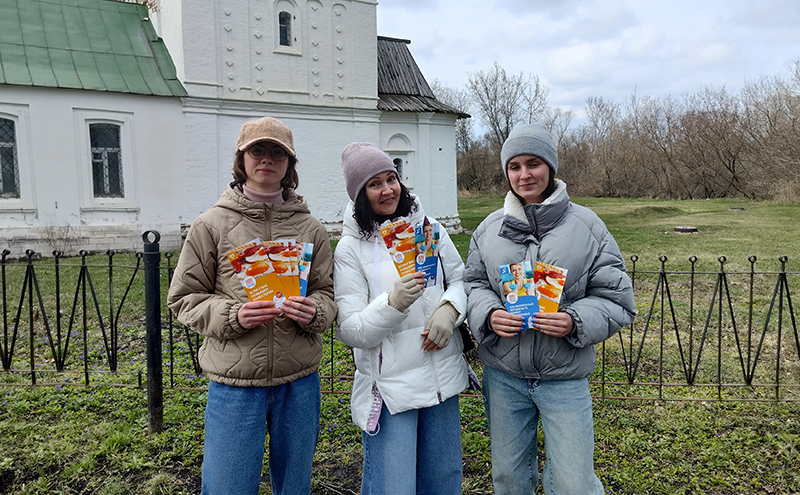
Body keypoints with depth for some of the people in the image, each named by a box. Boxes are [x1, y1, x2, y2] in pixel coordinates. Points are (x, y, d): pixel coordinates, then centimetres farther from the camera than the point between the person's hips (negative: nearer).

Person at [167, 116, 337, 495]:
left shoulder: (310, 228, 4)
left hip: (299, 382, 3)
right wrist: (232, 315, -16)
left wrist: (312, 312, -15)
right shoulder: (211, 225, -2)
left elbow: (328, 293, 7)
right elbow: (183, 299, 1)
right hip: (234, 385, -2)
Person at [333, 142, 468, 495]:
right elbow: (350, 331, -12)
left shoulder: (426, 226, 4)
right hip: (389, 384, -4)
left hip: (441, 377, 4)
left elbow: (462, 278, 11)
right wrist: (393, 303, -29)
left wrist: (449, 308, -11)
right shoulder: (350, 248, -8)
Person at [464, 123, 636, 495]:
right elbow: (473, 283, 8)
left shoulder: (586, 226, -5)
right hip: (503, 375, 3)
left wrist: (575, 322, -22)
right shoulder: (490, 227, 3)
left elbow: (617, 299, -4)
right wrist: (489, 315, -13)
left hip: (565, 378, -2)